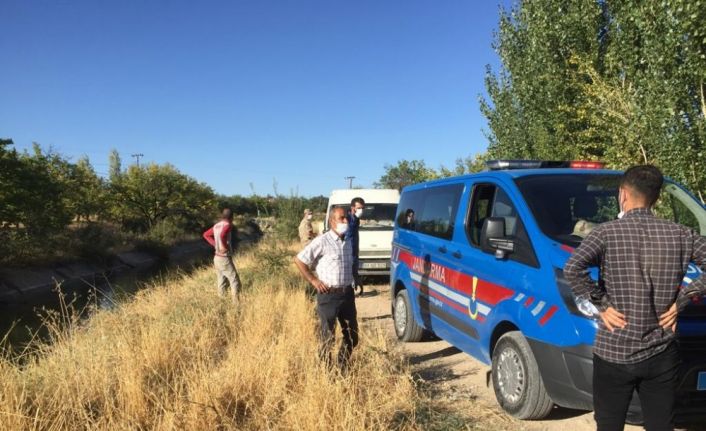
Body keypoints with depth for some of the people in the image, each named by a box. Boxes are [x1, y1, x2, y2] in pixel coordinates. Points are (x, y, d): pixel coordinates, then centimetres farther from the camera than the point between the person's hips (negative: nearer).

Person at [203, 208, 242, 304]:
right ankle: (236, 303, -8)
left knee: (221, 282, 15)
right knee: (235, 281, -4)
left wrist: (215, 244, 14)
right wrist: (224, 246, -21)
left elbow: (206, 235, 20)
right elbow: (222, 235, -37)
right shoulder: (228, 225, -16)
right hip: (225, 259, -8)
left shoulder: (216, 226, 8)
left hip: (217, 258, 8)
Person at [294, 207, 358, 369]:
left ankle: (342, 367, 31)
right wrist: (313, 280, -11)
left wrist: (351, 280, 12)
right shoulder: (322, 242, -12)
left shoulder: (348, 242, 10)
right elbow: (299, 260, -10)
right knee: (328, 338, 3)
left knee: (352, 336, 14)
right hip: (328, 295, -7)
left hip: (347, 293, 7)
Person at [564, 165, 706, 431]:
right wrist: (682, 298, 0)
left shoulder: (607, 232, -10)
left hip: (614, 354, -2)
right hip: (662, 355, 3)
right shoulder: (680, 234, 0)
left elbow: (573, 269, -25)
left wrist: (601, 304, -13)